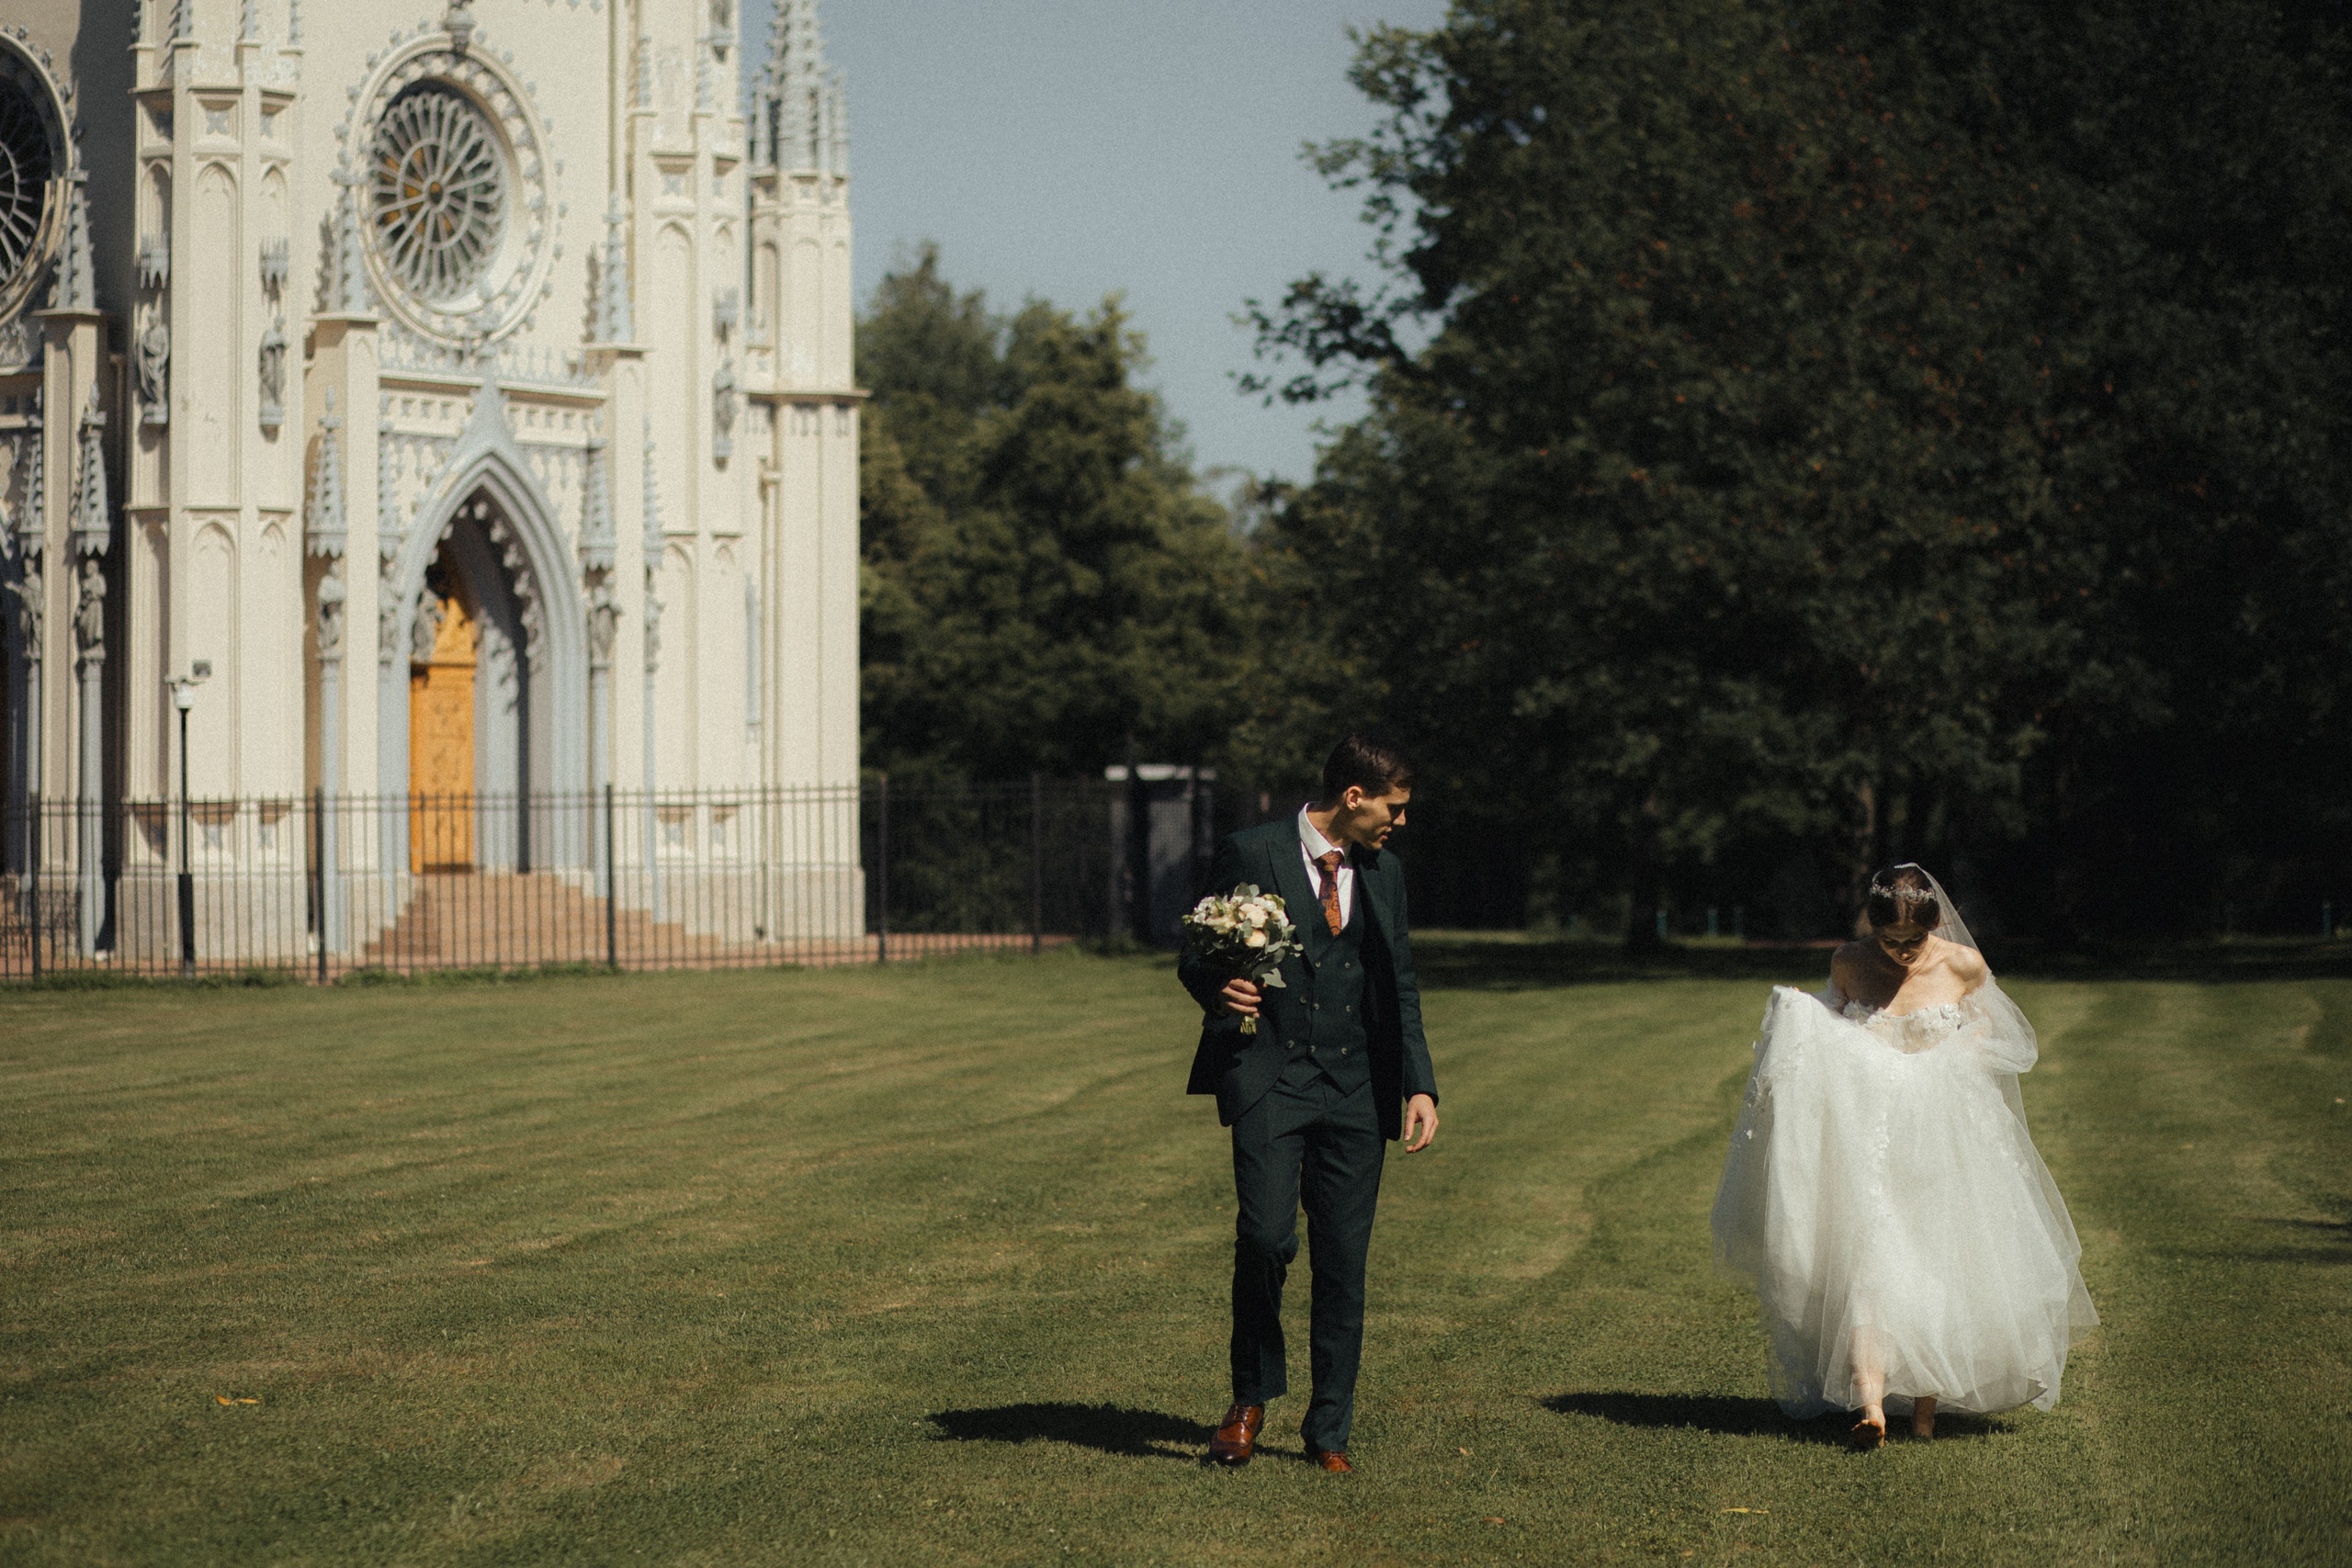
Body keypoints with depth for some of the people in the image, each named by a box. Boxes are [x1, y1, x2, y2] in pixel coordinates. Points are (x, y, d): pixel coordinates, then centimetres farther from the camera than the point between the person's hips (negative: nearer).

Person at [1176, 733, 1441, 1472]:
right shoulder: (1251, 854, -2)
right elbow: (1196, 952, 3)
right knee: (1267, 1236, -18)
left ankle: (1329, 1432, 13)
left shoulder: (1384, 873, 13)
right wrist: (1218, 989, -21)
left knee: (1344, 1261, 2)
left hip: (1356, 1087, 4)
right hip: (1271, 1075, -4)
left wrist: (1419, 1086, 5)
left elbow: (1400, 987, 17)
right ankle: (1253, 1396, 5)